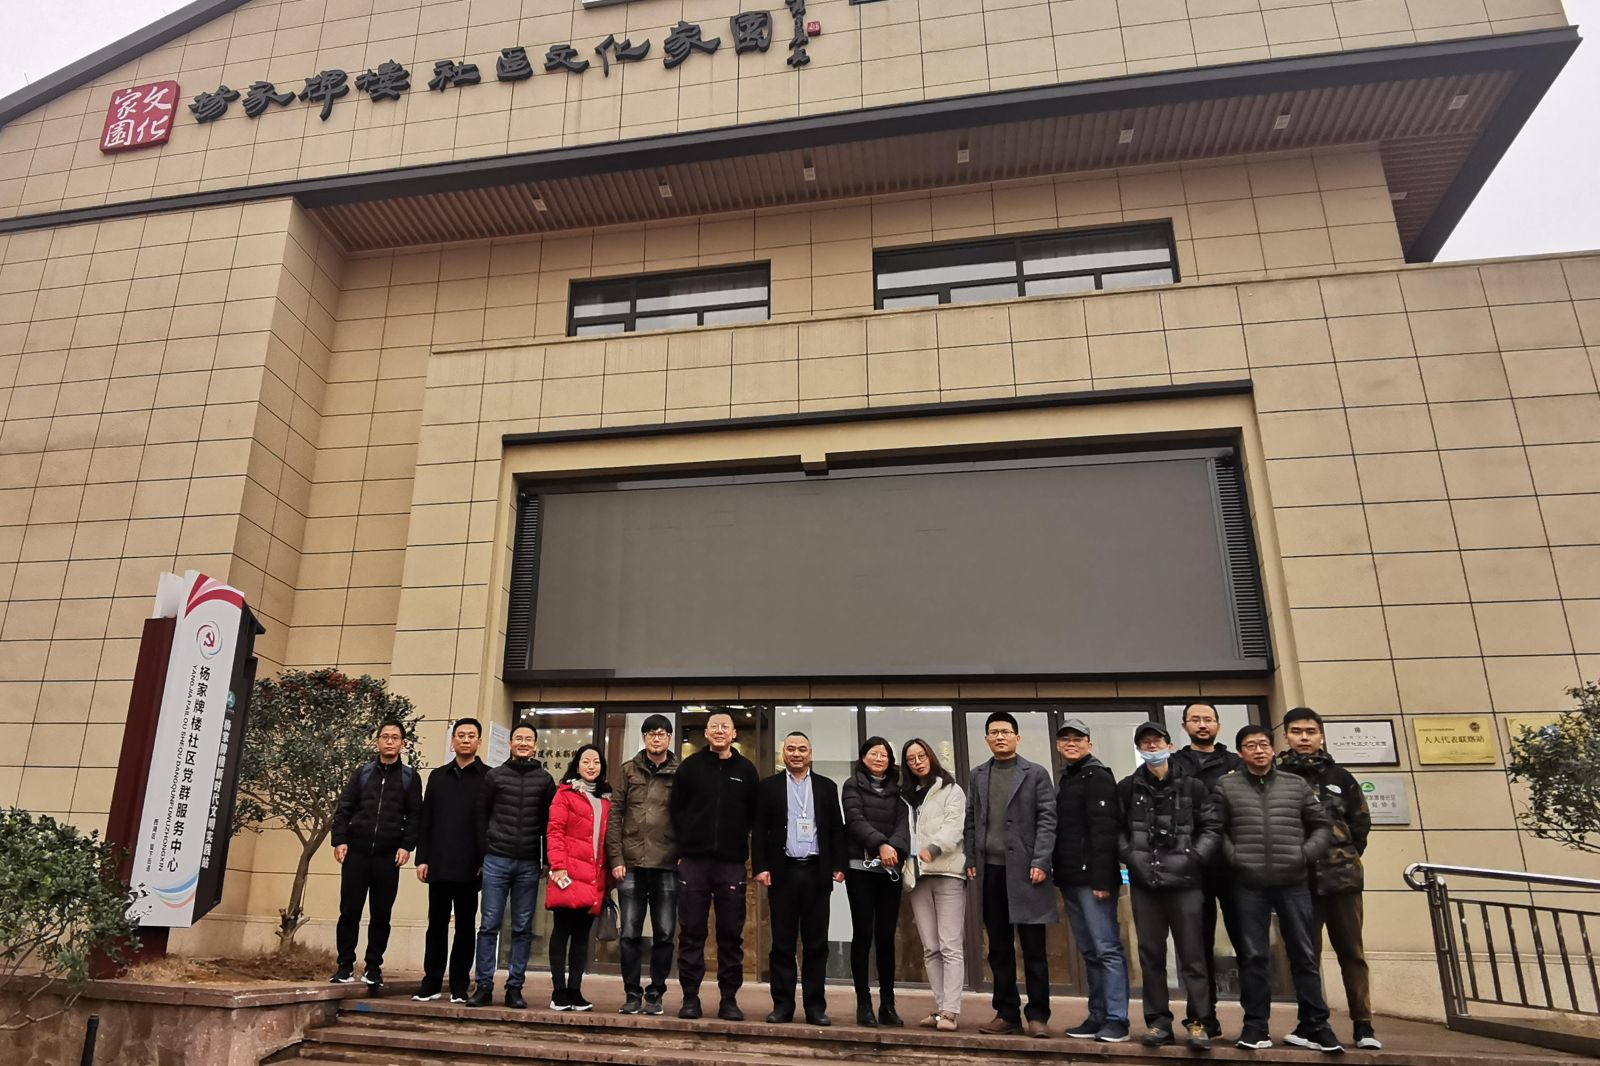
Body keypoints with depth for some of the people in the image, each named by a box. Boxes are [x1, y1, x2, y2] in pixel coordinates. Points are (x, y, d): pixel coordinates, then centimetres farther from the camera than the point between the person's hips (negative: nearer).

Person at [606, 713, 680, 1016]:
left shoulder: (681, 774, 3)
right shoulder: (628, 770, 7)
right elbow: (615, 815, 4)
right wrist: (616, 859, -3)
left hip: (667, 866, -1)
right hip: (631, 865, 1)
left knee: (664, 934, 5)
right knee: (629, 934, 5)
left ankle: (655, 994, 19)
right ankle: (632, 993, 19)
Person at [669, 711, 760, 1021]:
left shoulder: (746, 769, 6)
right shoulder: (690, 766, 4)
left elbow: (754, 814, 8)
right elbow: (675, 809, 6)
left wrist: (738, 842, 2)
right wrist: (684, 845, 0)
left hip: (731, 862, 1)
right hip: (693, 860, 0)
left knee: (731, 934, 5)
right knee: (691, 931, 4)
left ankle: (729, 999, 14)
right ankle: (690, 997, 13)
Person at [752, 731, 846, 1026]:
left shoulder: (826, 787, 11)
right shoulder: (769, 786, 8)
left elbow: (837, 829, 9)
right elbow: (760, 831, 4)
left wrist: (839, 866, 0)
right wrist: (760, 866, -6)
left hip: (816, 872, 1)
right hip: (783, 872, -1)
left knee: (816, 944, 4)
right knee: (782, 943, 3)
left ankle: (815, 1006, 11)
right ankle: (782, 1004, 11)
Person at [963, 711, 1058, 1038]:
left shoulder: (1036, 773, 3)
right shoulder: (978, 776, 14)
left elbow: (1047, 820, -3)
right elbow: (970, 822, 13)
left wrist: (1040, 862, -12)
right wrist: (971, 861, 4)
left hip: (1024, 868, -3)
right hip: (990, 869, 4)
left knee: (1033, 947, 1)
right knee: (999, 947, 8)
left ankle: (1038, 1015, 10)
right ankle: (1006, 1013, 17)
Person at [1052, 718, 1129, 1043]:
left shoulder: (1097, 776, -7)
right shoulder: (1064, 780, 19)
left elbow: (1104, 830, -15)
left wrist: (1101, 878, -21)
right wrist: (1060, 875, 14)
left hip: (1092, 877, -8)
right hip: (1070, 879, 8)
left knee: (1106, 948, -4)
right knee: (1089, 951, 11)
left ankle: (1117, 1019, 1)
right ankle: (1097, 1016, 17)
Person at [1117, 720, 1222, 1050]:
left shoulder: (1192, 786, 3)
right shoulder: (1127, 788, 6)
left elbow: (1212, 827, 4)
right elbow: (1117, 828, 8)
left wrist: (1194, 857, -6)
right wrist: (1130, 857, -4)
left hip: (1184, 881, -1)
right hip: (1144, 882, 2)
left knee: (1192, 953, 3)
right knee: (1151, 954, 7)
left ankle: (1198, 1021, 12)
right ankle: (1158, 1021, 16)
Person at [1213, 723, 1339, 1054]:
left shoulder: (1296, 785, 8)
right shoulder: (1226, 786, 2)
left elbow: (1323, 826, 10)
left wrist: (1305, 854, -3)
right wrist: (1234, 857, -11)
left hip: (1293, 882, 2)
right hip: (1248, 884, -1)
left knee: (1304, 955, 7)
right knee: (1253, 957, 4)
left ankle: (1314, 1026, 19)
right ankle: (1256, 1026, 12)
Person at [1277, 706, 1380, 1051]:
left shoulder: (1339, 776, 8)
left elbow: (1361, 822, 15)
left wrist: (1347, 856, 8)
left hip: (1341, 876, 2)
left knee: (1352, 952, 7)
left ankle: (1364, 1026, 15)